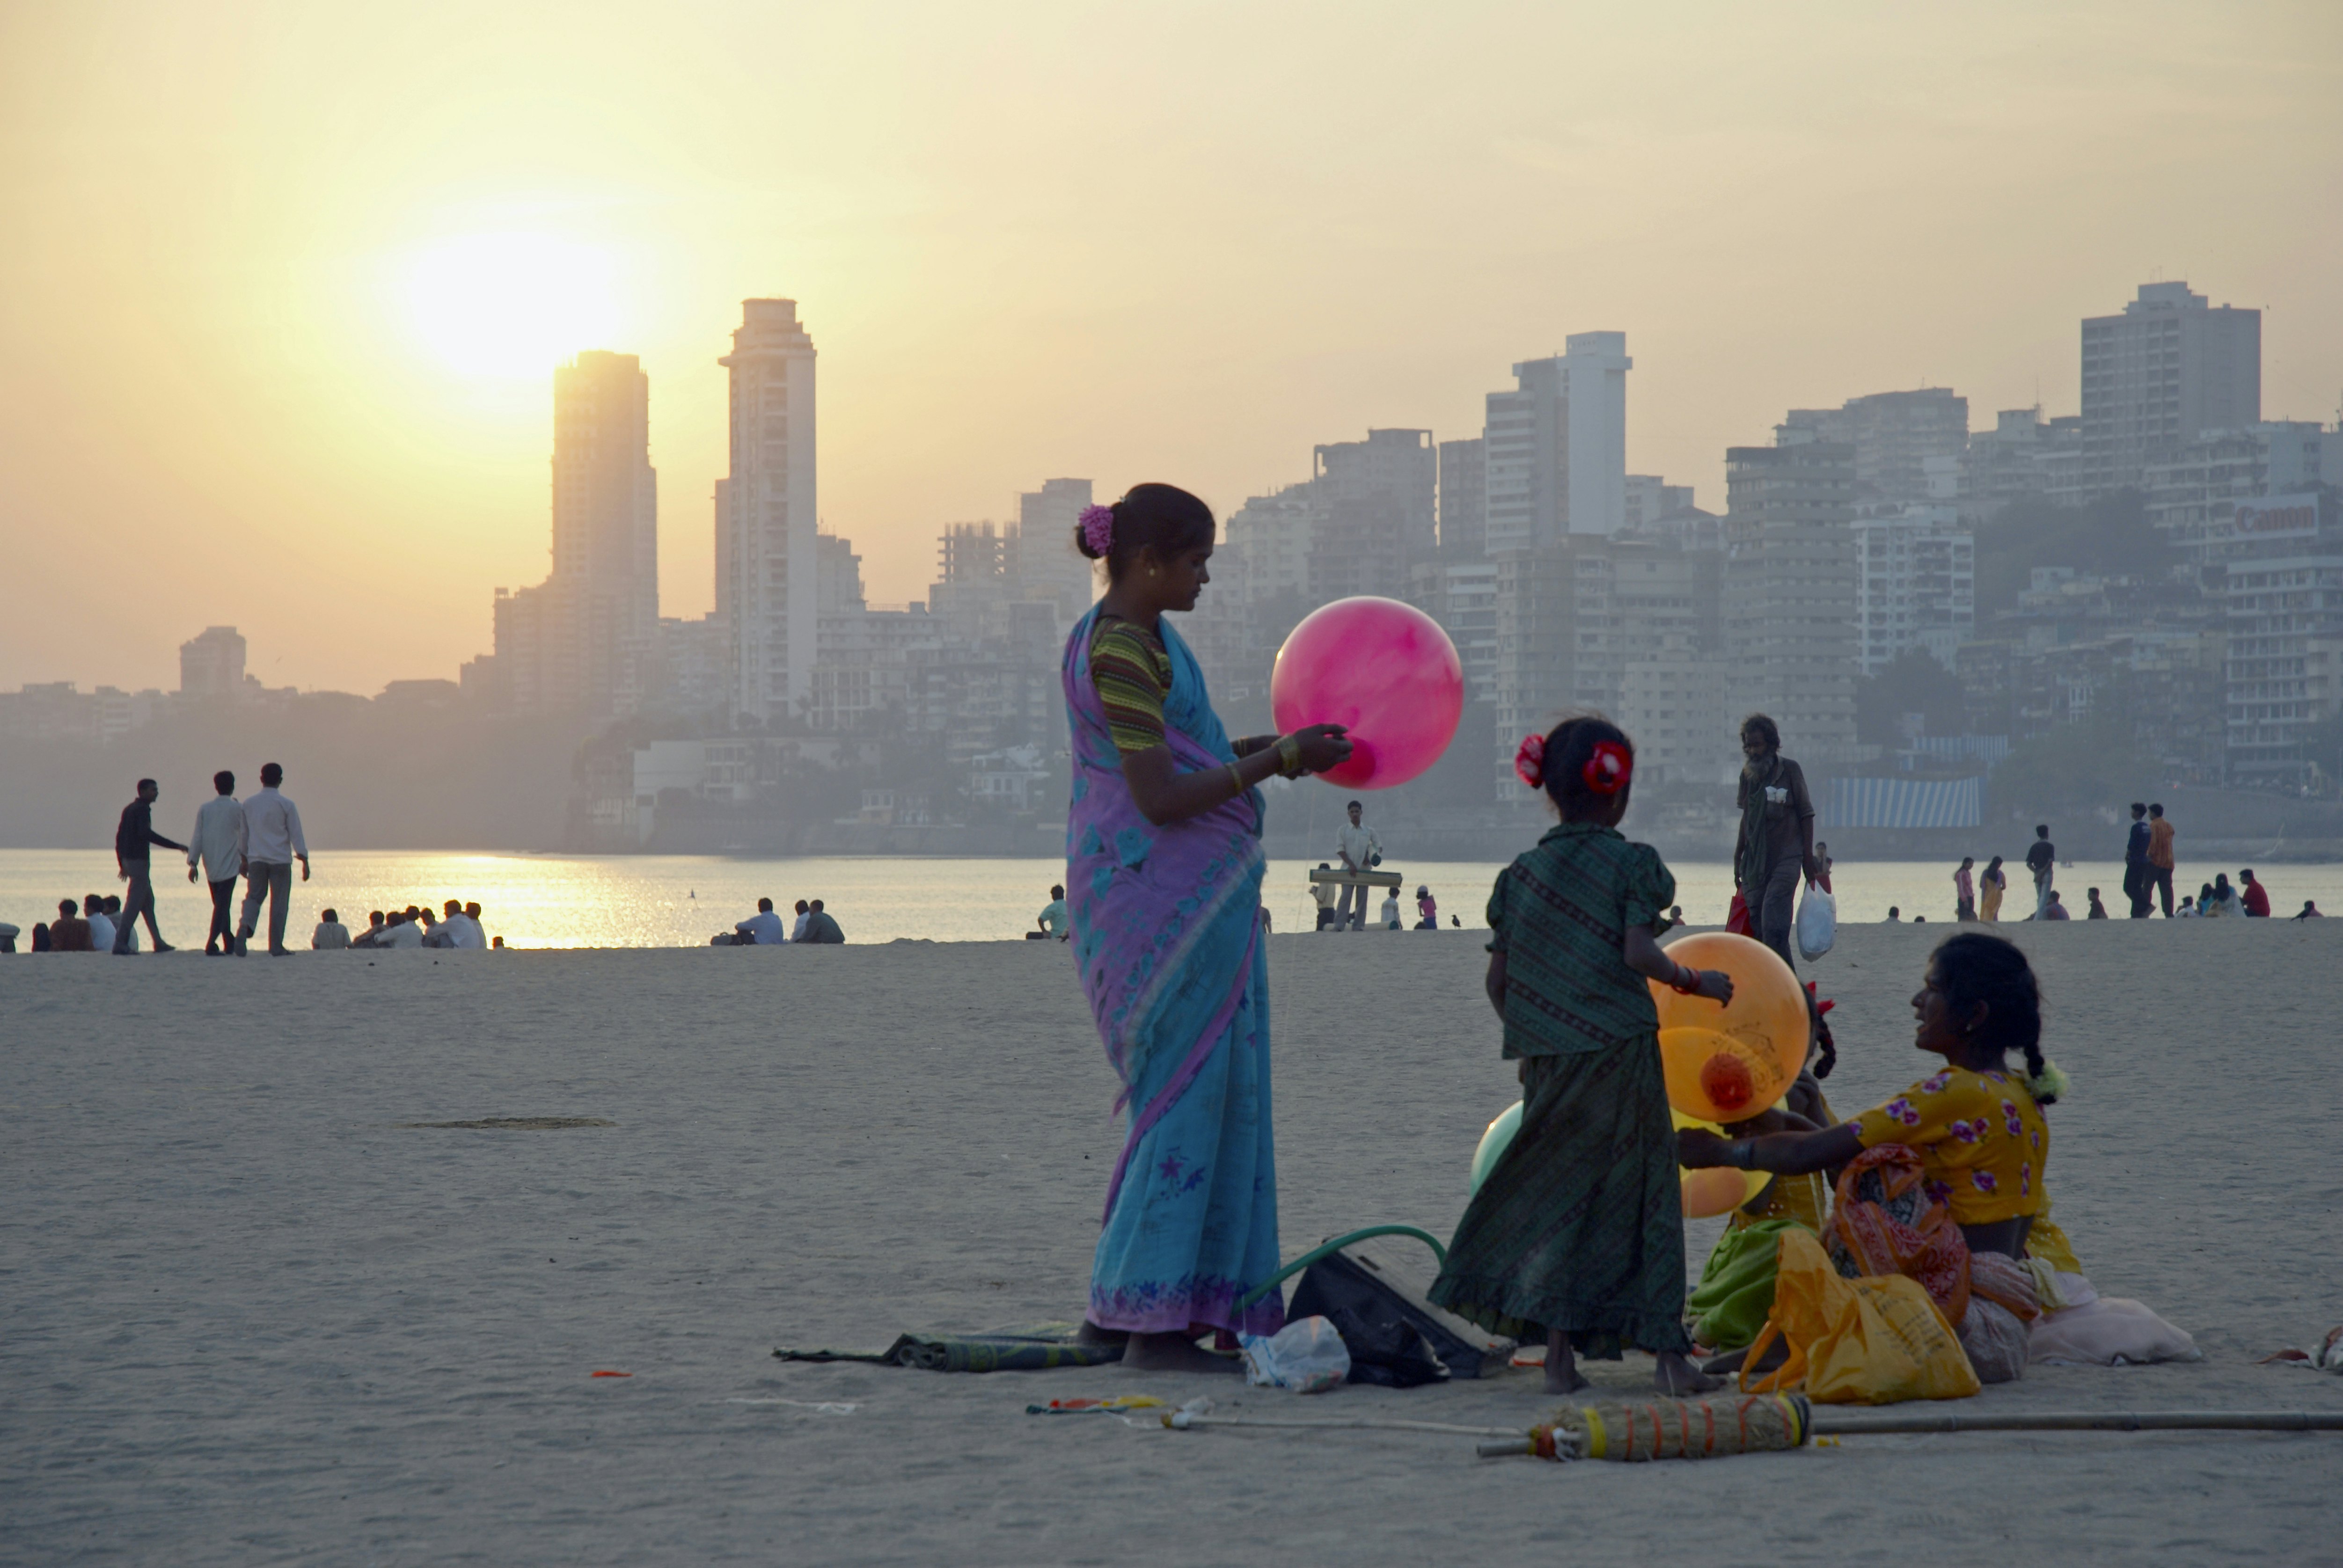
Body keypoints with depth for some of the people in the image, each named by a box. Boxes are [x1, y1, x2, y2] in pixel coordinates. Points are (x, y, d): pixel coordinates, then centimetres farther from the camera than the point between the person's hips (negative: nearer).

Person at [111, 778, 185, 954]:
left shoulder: (129, 809, 16)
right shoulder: (142, 810, -12)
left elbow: (119, 836, 19)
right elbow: (146, 834, -26)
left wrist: (122, 864, 24)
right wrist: (176, 846, -27)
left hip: (128, 859, 10)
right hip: (139, 860, -10)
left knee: (148, 900, 15)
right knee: (135, 902, -9)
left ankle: (158, 942, 19)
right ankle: (120, 943, -14)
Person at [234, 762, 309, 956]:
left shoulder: (249, 804, 7)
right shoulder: (286, 805, -5)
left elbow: (243, 834, 15)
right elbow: (296, 835, -5)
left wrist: (244, 860, 25)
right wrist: (305, 861, -1)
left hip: (256, 859, 3)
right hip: (280, 860, -3)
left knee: (254, 897, 8)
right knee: (279, 902, 3)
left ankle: (244, 928, -22)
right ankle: (276, 947, 4)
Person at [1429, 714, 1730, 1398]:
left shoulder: (1520, 874, 9)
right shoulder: (1630, 863, -5)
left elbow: (1498, 980, 9)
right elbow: (1637, 954, -16)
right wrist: (1695, 982, 0)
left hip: (1546, 1060, 4)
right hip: (1619, 1052, -4)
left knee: (1562, 1194, 10)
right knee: (1642, 1193, 3)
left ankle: (1560, 1355, 4)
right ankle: (1666, 1352, 1)